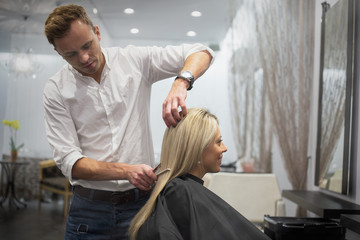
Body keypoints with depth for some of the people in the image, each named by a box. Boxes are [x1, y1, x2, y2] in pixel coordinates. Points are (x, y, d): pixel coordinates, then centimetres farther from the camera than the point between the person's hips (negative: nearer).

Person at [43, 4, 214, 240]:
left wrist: (181, 83, -25)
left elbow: (202, 53, -3)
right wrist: (126, 171, -24)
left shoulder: (135, 60, -2)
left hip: (142, 200, 0)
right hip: (90, 209, 0)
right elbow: (68, 161, -9)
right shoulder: (56, 90, -3)